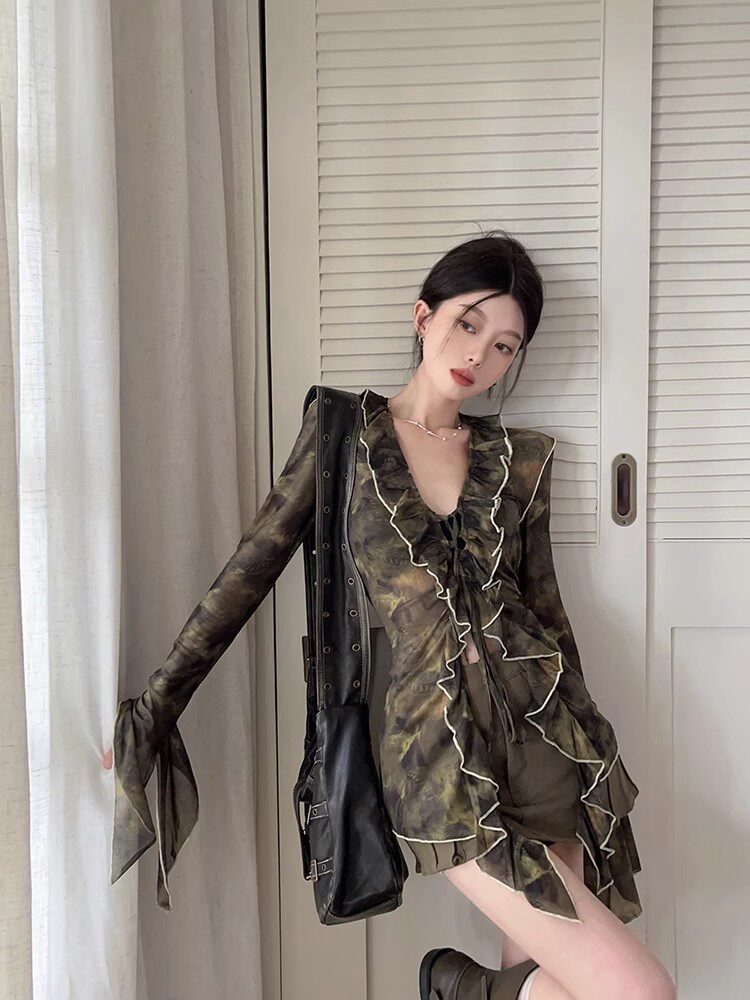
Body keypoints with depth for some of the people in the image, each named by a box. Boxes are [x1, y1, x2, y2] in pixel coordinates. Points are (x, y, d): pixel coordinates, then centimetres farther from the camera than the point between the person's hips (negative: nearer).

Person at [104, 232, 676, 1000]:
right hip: (438, 748, -4)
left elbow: (543, 605, 13)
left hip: (543, 724, 4)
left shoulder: (521, 457, 8)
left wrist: (587, 753, 17)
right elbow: (254, 564, 1)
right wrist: (155, 704, 1)